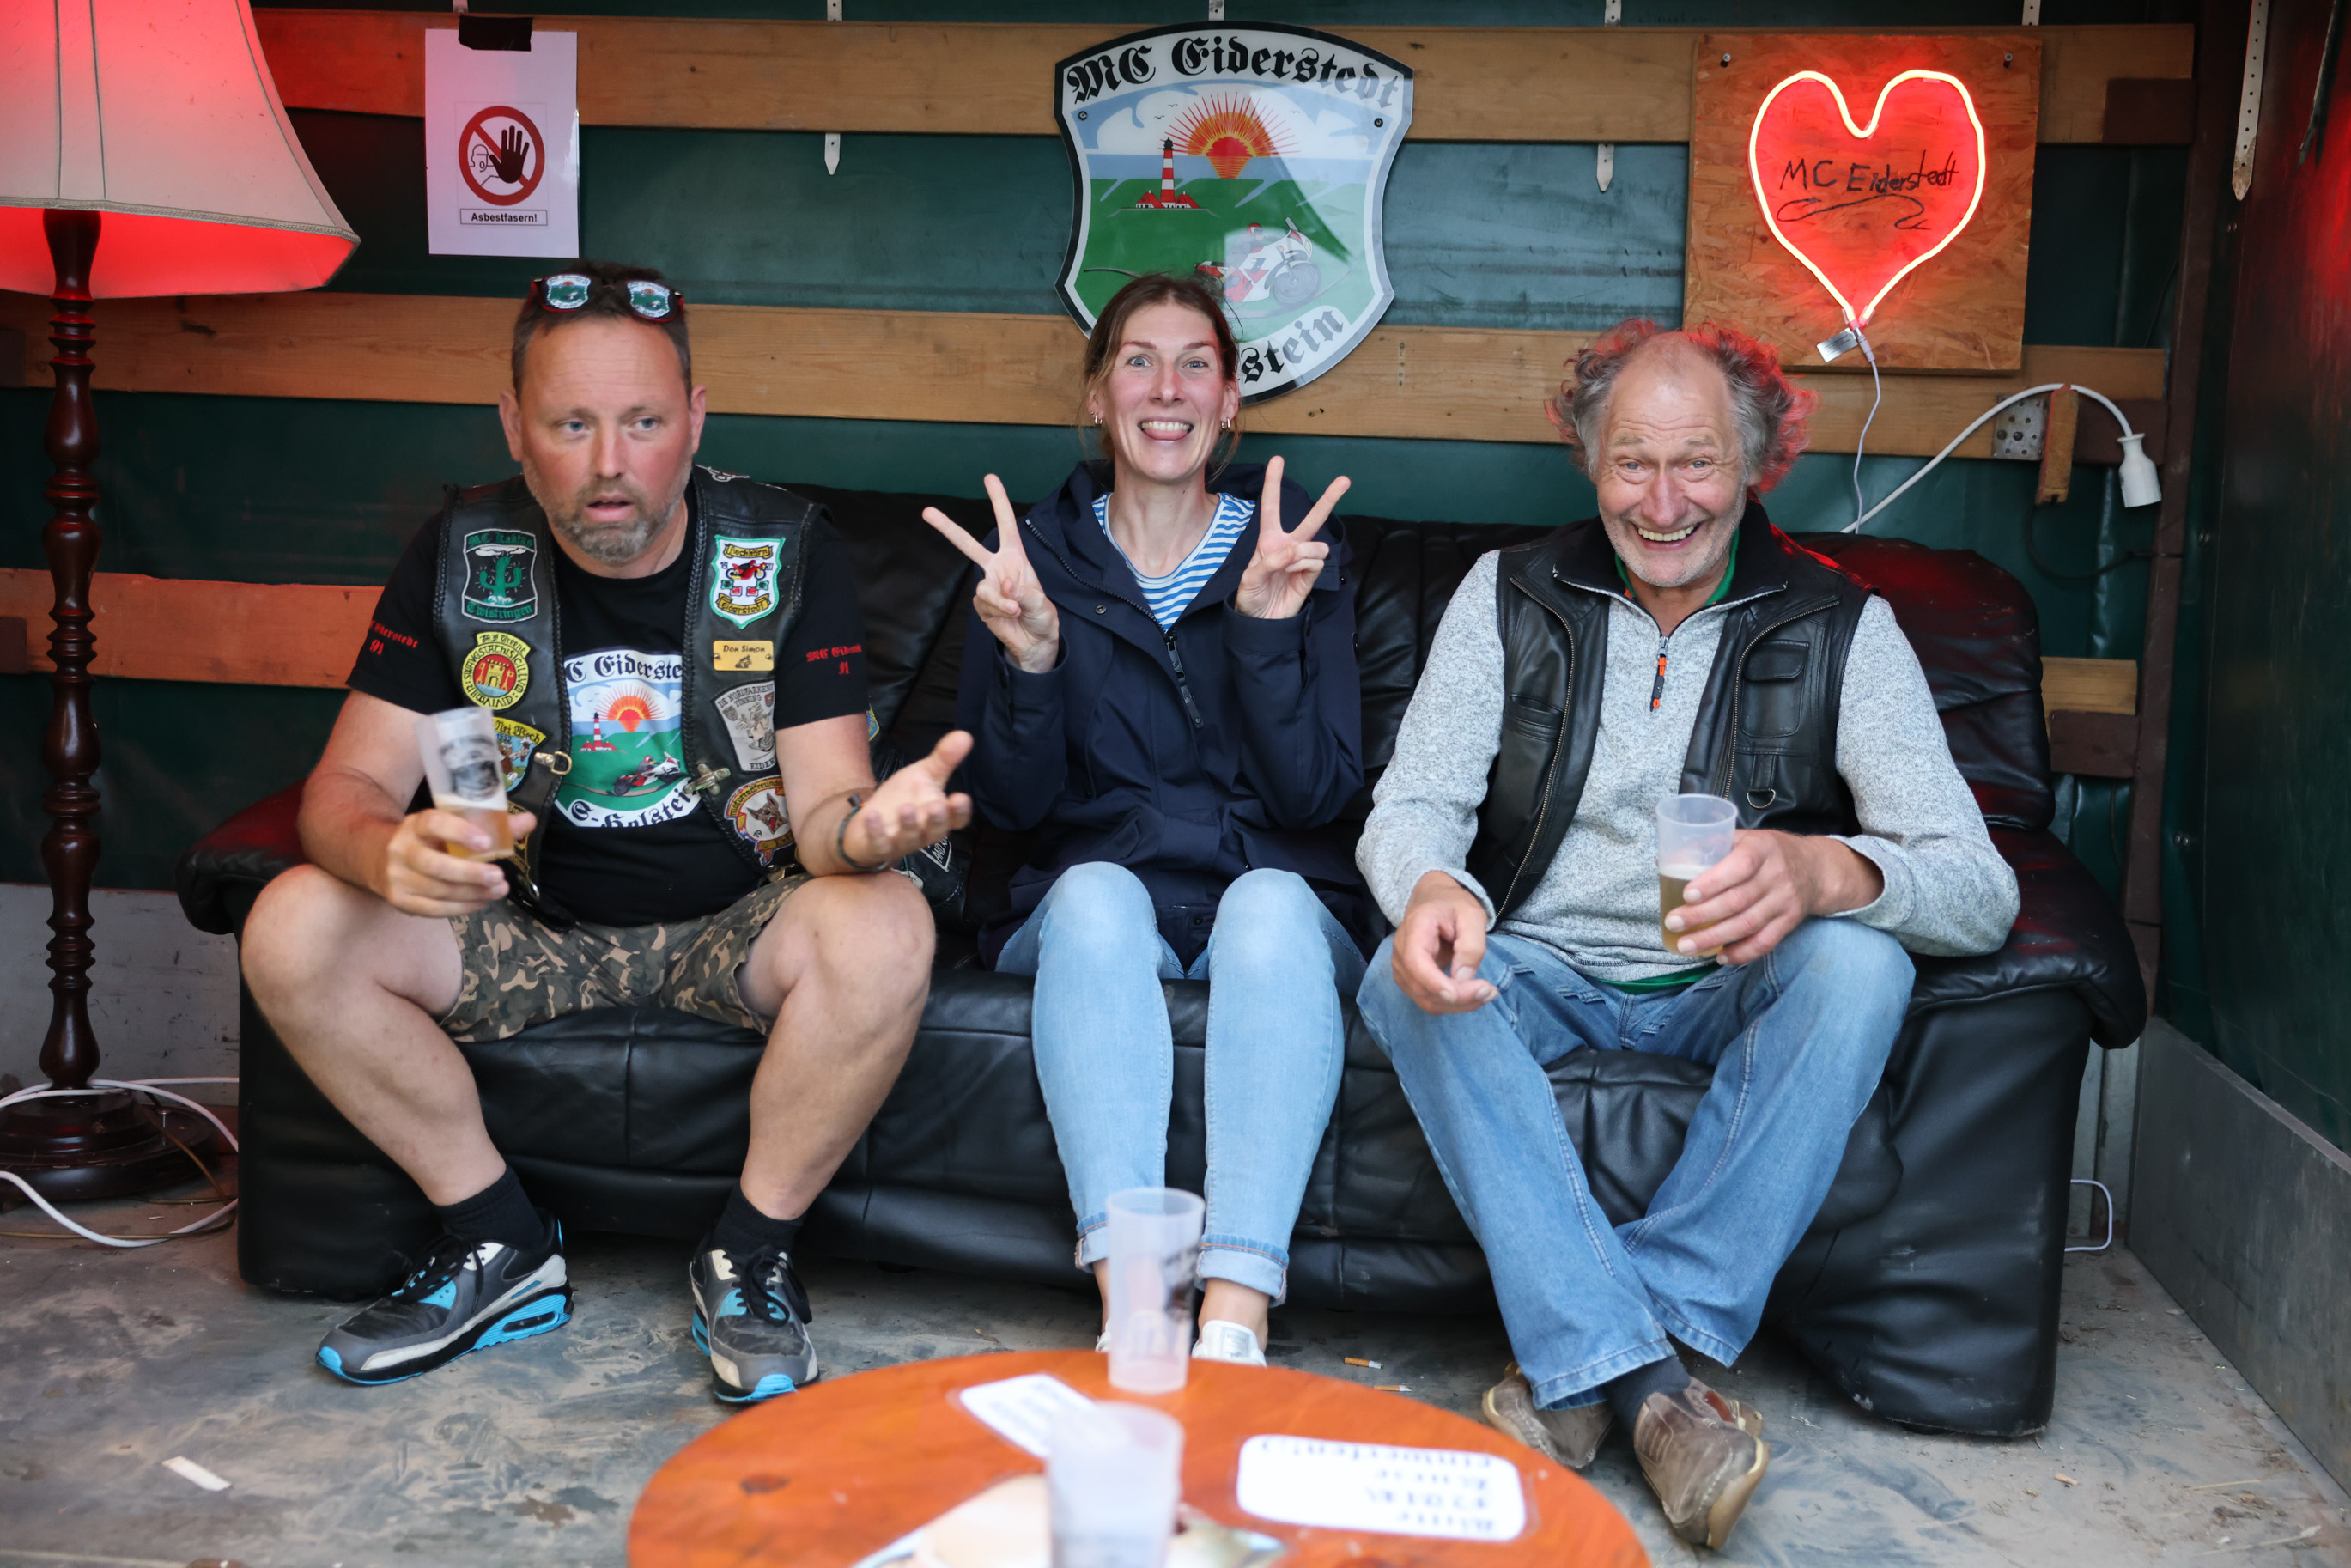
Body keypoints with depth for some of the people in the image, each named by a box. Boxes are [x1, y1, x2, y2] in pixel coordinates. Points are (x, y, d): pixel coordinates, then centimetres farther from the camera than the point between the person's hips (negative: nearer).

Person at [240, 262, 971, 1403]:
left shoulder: (786, 553, -10)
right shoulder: (463, 557, -6)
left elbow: (823, 803, -14)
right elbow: (347, 787, -8)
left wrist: (866, 826, -42)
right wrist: (389, 854, -34)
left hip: (736, 924, -2)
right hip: (533, 929, 2)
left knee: (884, 927, -33)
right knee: (292, 928, -21)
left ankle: (749, 1258, -10)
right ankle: (502, 1244, -3)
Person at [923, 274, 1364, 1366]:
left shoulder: (1295, 550, 6)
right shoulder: (1037, 557, 7)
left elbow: (1315, 795, -3)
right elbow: (1010, 805, 1)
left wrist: (1267, 630, -17)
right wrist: (1030, 659, -16)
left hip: (1273, 895, 0)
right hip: (1091, 900, 1)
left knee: (1271, 905, -34)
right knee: (1096, 896, -33)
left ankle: (1235, 1326, -41)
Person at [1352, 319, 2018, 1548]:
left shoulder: (1841, 628, -6)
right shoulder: (1509, 595, -1)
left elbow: (1979, 890, -15)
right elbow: (1412, 806, -9)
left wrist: (1824, 871, -40)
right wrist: (1430, 887, -36)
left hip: (1728, 990, 0)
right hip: (1542, 974, 1)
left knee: (1858, 964, -31)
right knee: (1408, 975, -30)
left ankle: (1578, 1363, -28)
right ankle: (1644, 1381, -32)